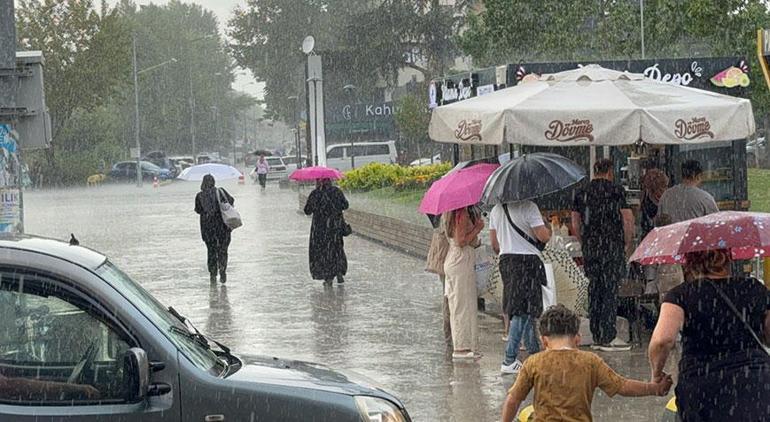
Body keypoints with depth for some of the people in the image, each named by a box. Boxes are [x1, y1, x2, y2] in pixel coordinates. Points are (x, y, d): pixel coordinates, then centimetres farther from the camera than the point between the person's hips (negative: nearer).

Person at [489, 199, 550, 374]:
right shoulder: (528, 207, -13)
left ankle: (534, 352, 27)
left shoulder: (496, 210, 8)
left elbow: (494, 244, 13)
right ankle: (509, 361, -11)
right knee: (523, 311, -6)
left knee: (523, 312, 18)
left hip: (506, 261, 7)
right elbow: (543, 236, -15)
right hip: (527, 260, -7)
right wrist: (548, 229, 7)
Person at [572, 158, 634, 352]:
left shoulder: (581, 193, 9)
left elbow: (575, 224, 11)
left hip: (590, 249, 5)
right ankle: (609, 338, -4)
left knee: (594, 290, 10)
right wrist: (628, 243, 5)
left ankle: (596, 337, 13)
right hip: (612, 247, -5)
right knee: (610, 290, -3)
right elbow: (628, 220, -6)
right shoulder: (616, 191, -5)